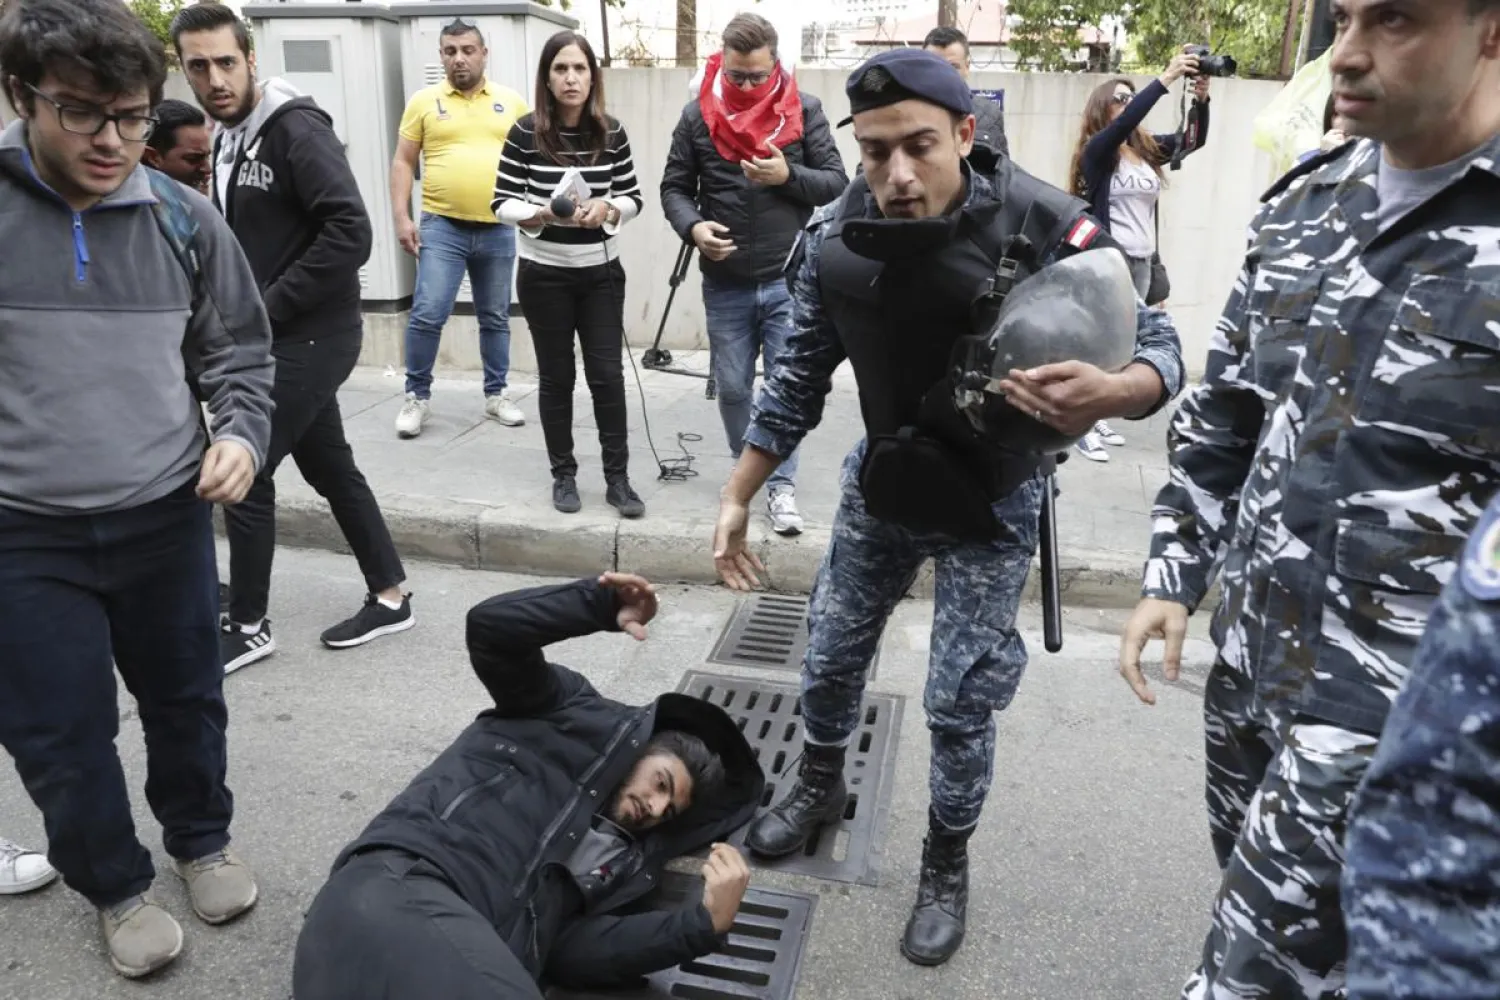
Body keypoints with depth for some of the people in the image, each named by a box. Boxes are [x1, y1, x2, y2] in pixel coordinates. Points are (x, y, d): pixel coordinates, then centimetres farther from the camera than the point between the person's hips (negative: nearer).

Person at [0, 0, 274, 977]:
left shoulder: (184, 219, -2)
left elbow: (239, 350, 8)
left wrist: (241, 433, -9)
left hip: (168, 518, 2)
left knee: (187, 699, 17)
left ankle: (202, 840, 43)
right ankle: (117, 885, 34)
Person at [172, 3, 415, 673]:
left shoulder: (296, 129, -15)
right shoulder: (230, 139, 12)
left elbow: (350, 234, -25)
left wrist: (267, 308, -19)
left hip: (311, 336, -9)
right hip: (282, 335, 9)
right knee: (330, 467, 13)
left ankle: (248, 627, 12)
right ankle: (390, 597, 24)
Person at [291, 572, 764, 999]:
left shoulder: (627, 859, 28)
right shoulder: (579, 720, 18)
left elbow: (572, 948, 11)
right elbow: (490, 627, 7)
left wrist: (704, 923, 3)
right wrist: (601, 605, -1)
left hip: (470, 958, 5)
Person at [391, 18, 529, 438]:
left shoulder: (511, 102, 8)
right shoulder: (424, 101, 4)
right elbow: (403, 162, 5)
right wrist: (402, 218, -5)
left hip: (498, 230, 2)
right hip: (441, 227, -1)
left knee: (496, 318, 11)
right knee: (426, 315, -7)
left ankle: (497, 394, 24)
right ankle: (417, 396, 9)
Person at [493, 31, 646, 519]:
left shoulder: (612, 132, -2)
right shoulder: (525, 132, -8)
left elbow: (634, 197, 5)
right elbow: (502, 202, -5)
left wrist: (606, 209, -17)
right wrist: (542, 214, -24)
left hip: (601, 273, 2)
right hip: (544, 275, -1)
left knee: (607, 374, 1)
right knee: (556, 377, 7)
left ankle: (618, 478, 12)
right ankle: (563, 475, 21)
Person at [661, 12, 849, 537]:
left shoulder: (805, 109, -2)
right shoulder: (697, 115, 0)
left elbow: (836, 182, 0)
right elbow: (674, 187, 4)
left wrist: (789, 176, -17)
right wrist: (693, 226, -15)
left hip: (789, 279, -1)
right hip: (725, 284, 2)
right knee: (731, 388, 11)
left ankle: (780, 485, 10)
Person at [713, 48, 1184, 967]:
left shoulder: (1045, 225, -27)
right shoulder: (835, 236, -16)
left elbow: (1159, 348, -20)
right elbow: (801, 377, -4)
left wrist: (1108, 394, -44)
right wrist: (738, 498, -2)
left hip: (992, 500, -3)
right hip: (881, 482, 4)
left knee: (960, 703, 3)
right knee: (831, 659, 16)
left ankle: (948, 863, 30)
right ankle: (821, 788, 46)